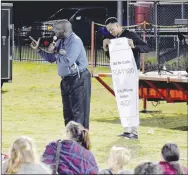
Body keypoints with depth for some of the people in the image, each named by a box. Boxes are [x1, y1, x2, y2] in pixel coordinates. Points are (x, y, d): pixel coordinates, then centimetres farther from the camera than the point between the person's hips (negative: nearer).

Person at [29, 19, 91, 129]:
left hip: (78, 79, -9)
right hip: (66, 80, 9)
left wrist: (54, 52, -15)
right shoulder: (60, 41, 9)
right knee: (68, 113, 14)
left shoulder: (75, 41, -18)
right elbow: (51, 59, 18)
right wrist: (38, 49, 6)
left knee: (79, 112, -8)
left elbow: (68, 61, -28)